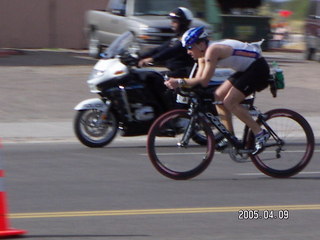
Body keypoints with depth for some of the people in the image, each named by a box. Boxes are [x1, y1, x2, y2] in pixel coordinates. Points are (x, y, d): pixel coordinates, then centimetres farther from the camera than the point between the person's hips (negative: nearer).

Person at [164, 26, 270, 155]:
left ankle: (260, 133, -12)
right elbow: (199, 79, 1)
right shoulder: (203, 54, 6)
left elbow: (203, 81, -28)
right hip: (246, 69, 10)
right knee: (219, 96, 7)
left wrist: (180, 81, -27)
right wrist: (175, 82, -12)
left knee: (229, 102, -16)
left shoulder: (212, 50, -24)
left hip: (257, 67, -10)